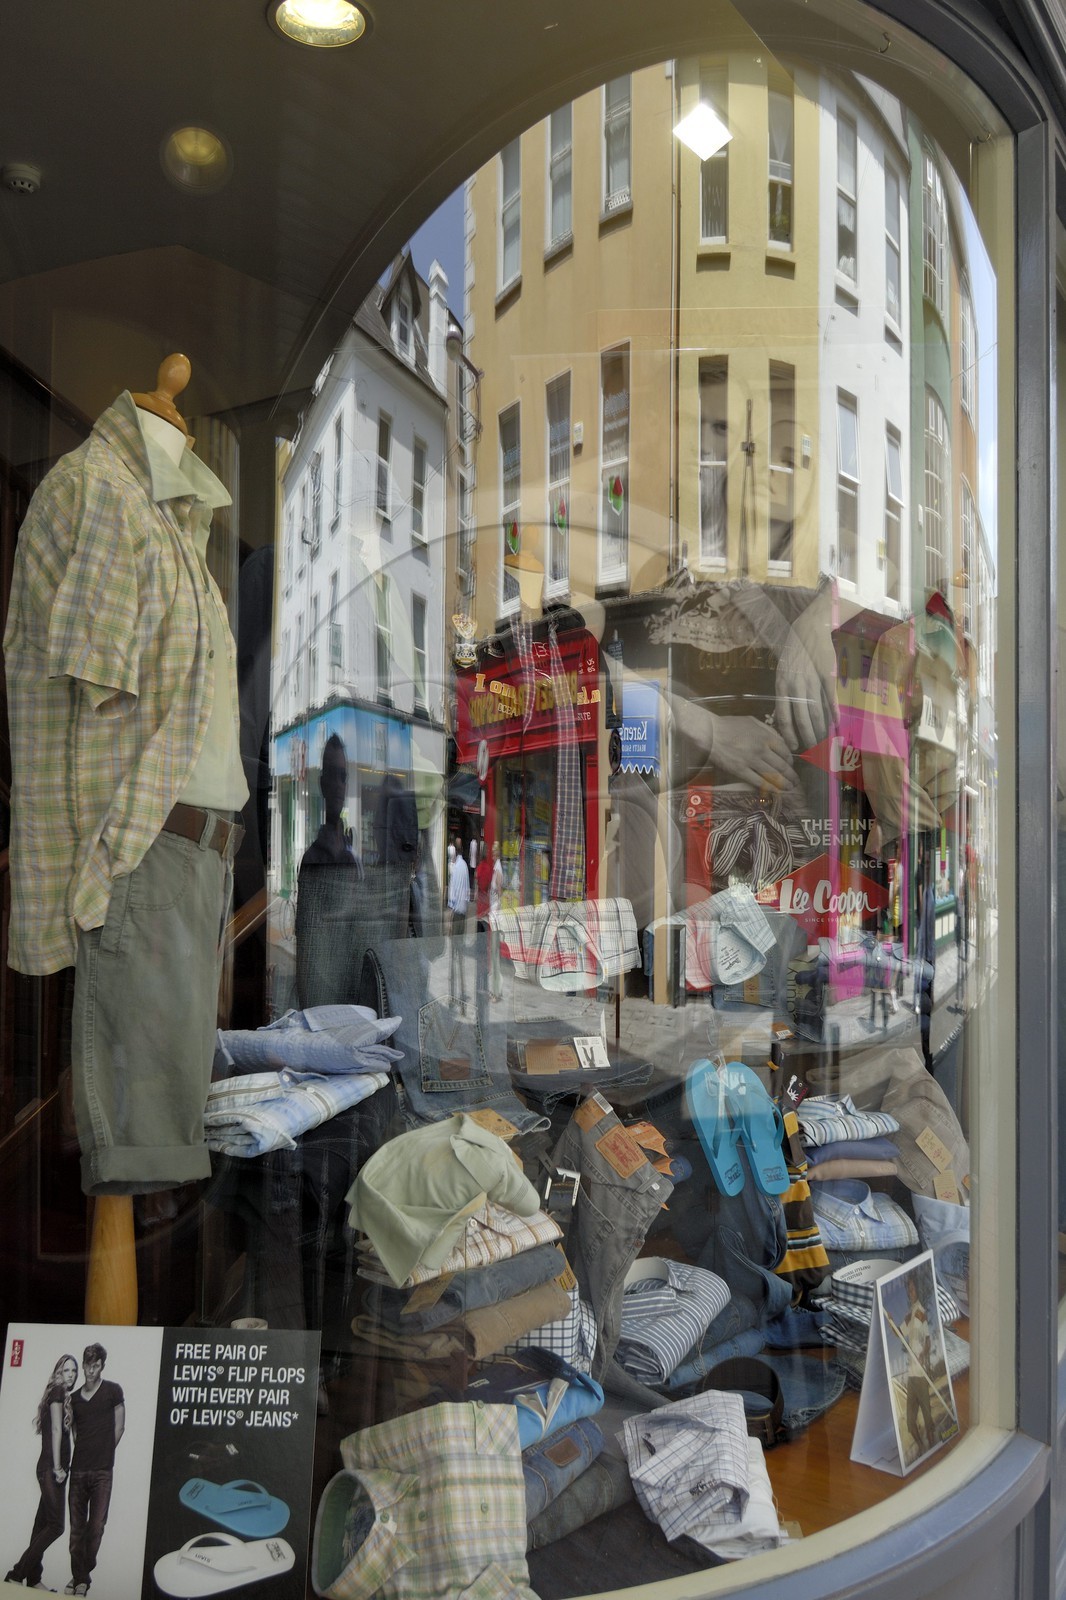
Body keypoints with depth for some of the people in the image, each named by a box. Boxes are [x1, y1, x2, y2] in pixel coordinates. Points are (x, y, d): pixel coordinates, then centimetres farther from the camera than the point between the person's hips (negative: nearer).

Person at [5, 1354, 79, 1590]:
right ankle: (16, 1574, -7)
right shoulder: (57, 1392, -9)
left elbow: (63, 1433, 15)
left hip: (52, 1468, 9)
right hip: (51, 1468, -9)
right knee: (56, 1525, -10)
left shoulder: (64, 1396, 16)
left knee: (43, 1524, 9)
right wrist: (57, 1467, -17)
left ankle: (33, 1578, 13)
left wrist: (60, 1467, 11)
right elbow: (56, 1430, -15)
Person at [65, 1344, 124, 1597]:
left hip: (102, 1470, -4)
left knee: (96, 1526, -4)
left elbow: (119, 1428, 2)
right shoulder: (74, 1397, 11)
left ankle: (83, 1576, 11)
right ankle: (78, 1577, 18)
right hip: (78, 1468, 4)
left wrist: (104, 1453, 3)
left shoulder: (113, 1391, -1)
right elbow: (74, 1431, 19)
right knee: (76, 1526, 7)